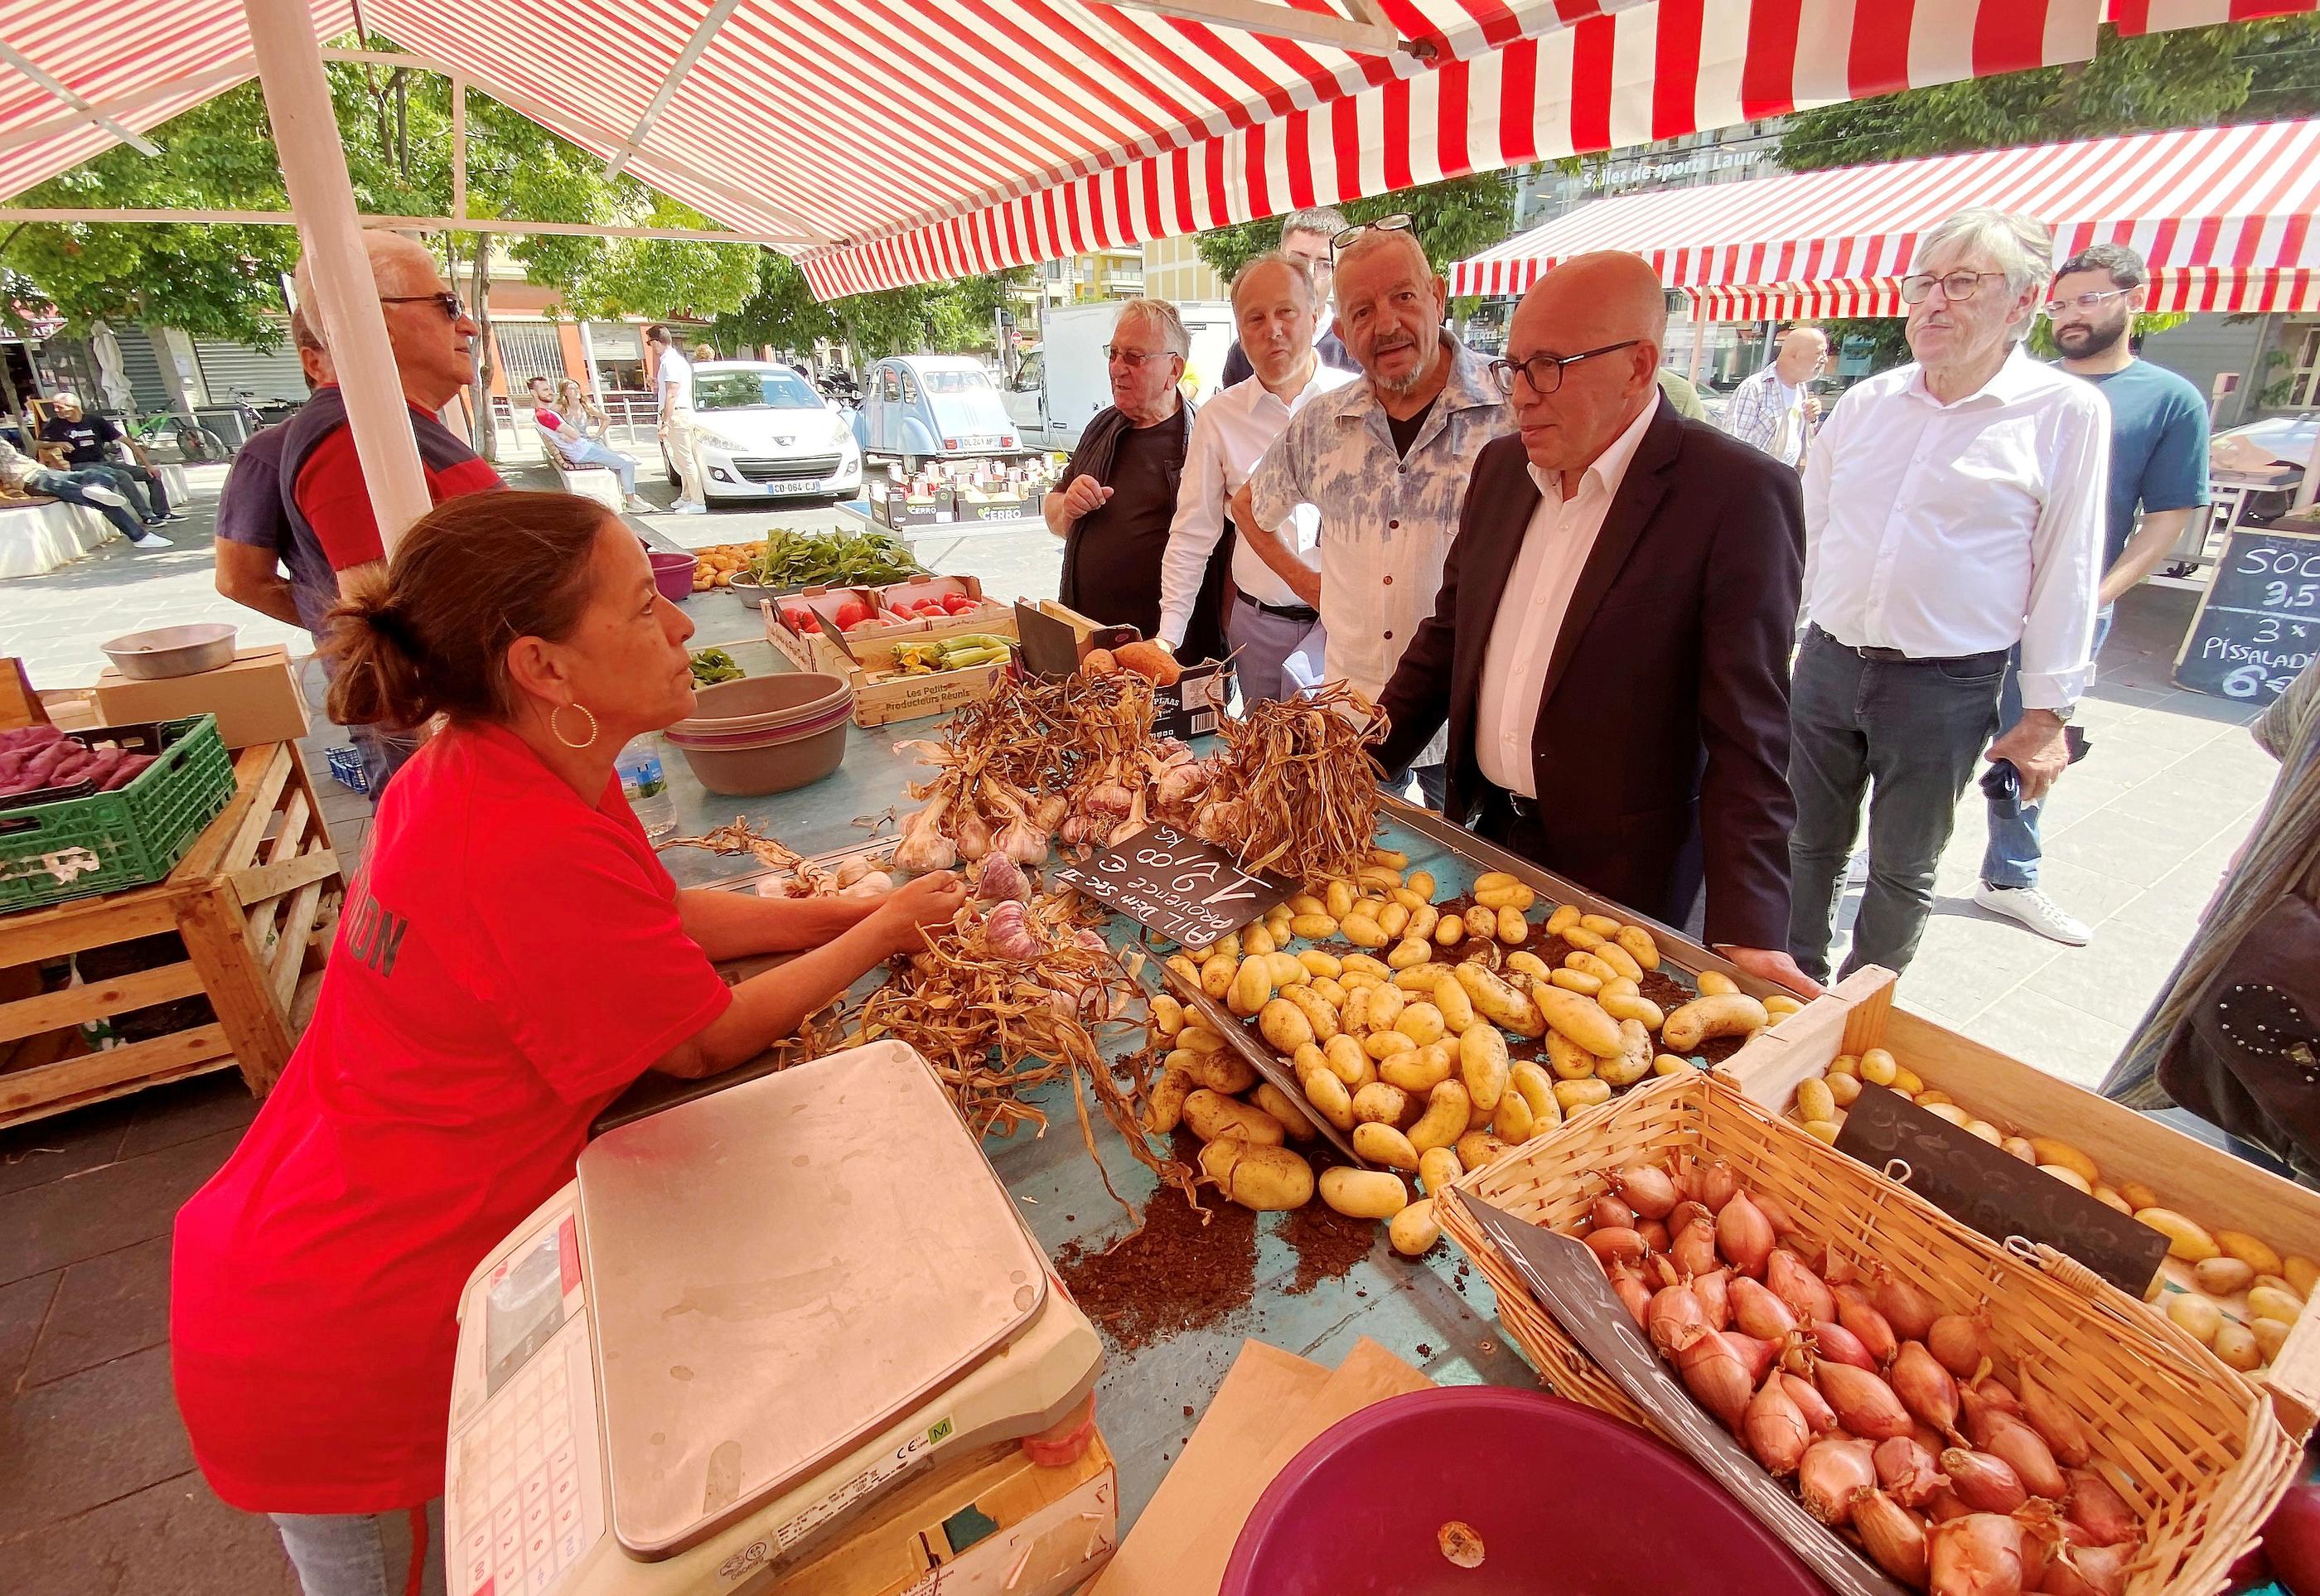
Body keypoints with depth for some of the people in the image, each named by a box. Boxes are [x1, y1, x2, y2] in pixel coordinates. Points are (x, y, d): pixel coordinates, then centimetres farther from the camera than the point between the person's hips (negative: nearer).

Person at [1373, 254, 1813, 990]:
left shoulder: (1739, 495, -14)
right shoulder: (1501, 468, 5)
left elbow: (1747, 739, -16)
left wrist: (1745, 933, -21)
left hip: (1616, 874, -5)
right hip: (1483, 837, 6)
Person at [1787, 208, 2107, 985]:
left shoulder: (2067, 412, -4)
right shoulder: (1865, 402, 5)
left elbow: (2065, 573, -4)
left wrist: (2046, 712, -4)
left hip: (1945, 685, -3)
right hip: (1828, 661, 4)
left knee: (1902, 872, 10)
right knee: (1812, 844, 15)